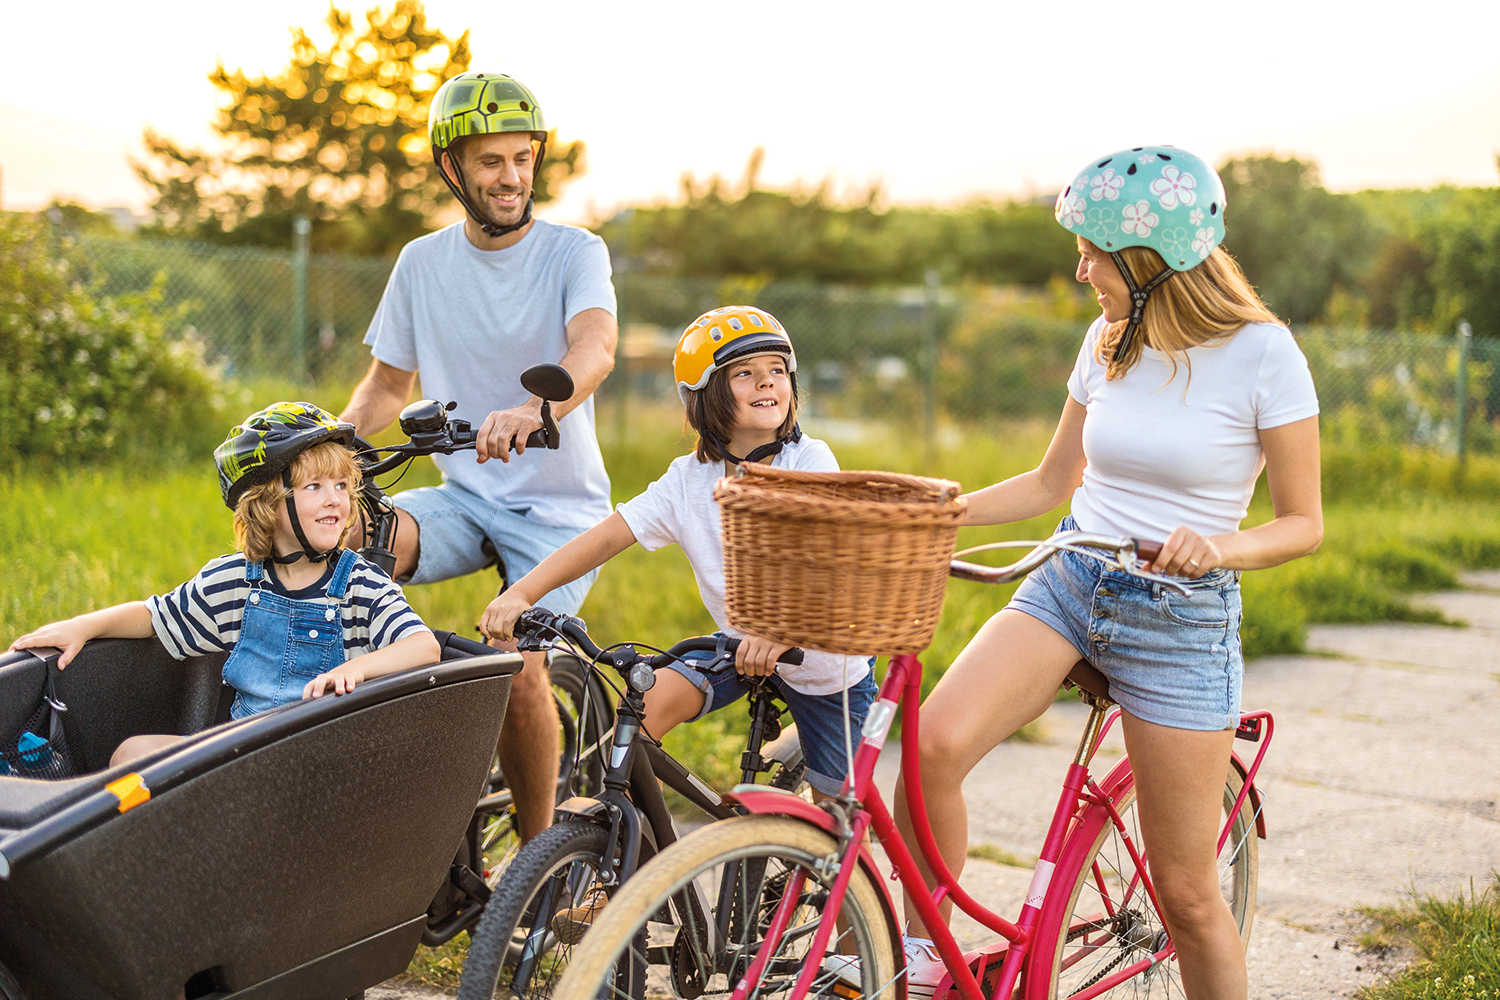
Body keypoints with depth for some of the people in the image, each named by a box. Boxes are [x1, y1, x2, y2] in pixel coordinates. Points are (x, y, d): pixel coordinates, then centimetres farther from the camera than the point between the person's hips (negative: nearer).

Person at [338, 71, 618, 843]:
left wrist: (532, 410, -50)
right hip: (463, 498, 3)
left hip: (558, 506, -3)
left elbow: (595, 348, -29)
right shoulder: (423, 263, 5)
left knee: (518, 668, -21)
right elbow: (387, 383, 14)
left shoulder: (574, 252, -7)